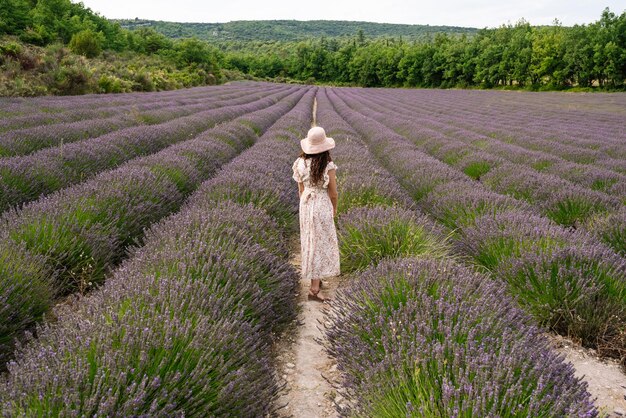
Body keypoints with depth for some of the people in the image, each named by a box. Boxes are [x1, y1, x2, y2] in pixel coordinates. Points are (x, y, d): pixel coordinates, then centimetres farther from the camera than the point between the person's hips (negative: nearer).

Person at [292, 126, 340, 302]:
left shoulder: (301, 163, -6)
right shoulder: (328, 166, -19)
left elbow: (301, 189, 3)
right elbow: (333, 192, -11)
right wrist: (335, 208, 8)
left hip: (306, 204, 5)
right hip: (323, 206, -5)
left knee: (310, 241, 21)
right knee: (321, 244, 1)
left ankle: (315, 278, 38)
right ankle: (314, 289, 0)